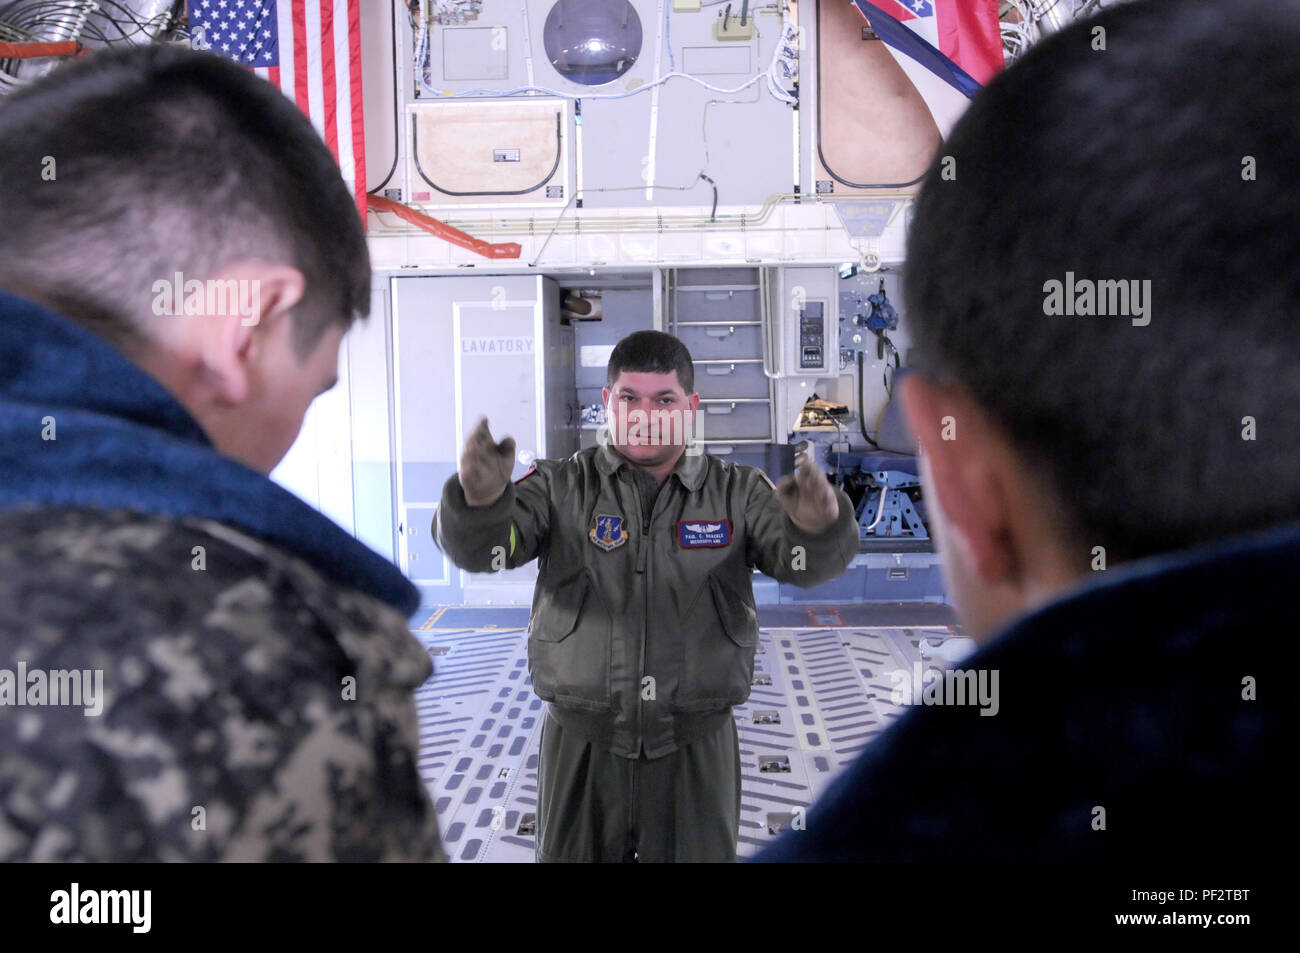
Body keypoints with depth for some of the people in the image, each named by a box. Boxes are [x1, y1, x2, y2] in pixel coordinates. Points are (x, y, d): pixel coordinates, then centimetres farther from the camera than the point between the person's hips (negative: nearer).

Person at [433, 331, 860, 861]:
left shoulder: (737, 493, -1)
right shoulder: (561, 488, -3)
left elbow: (808, 563, -14)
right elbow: (480, 550, -15)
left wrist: (819, 525, -38)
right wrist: (481, 500, -39)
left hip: (696, 749, 0)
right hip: (582, 743, 0)